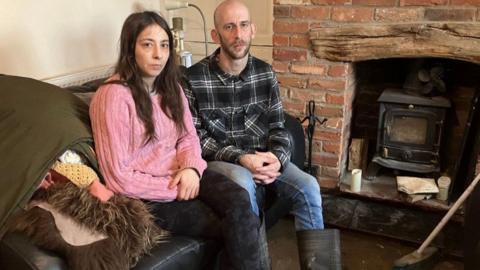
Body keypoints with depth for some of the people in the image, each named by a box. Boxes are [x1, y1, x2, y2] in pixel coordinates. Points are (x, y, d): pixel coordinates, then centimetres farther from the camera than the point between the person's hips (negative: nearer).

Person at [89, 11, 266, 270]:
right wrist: (175, 190, -15)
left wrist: (191, 167, -11)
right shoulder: (114, 96, -17)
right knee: (236, 228, -19)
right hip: (145, 194, -6)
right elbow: (119, 178, -17)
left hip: (181, 173, 6)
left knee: (240, 203, -23)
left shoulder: (170, 86, 7)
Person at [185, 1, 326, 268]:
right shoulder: (194, 78, -11)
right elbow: (196, 137, -11)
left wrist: (277, 158, -18)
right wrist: (241, 158, -23)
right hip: (219, 160, -3)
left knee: (308, 187, -17)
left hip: (262, 156, 4)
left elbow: (277, 126, 4)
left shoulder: (266, 72, 2)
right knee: (243, 183, -36)